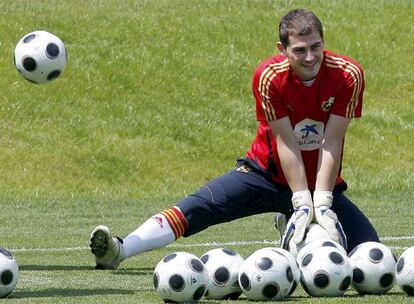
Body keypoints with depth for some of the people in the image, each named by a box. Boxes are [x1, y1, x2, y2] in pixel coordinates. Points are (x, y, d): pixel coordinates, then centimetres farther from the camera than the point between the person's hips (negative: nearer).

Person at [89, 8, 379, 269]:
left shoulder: (347, 75, -19)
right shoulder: (269, 76, -21)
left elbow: (331, 143, -18)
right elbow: (287, 143, -21)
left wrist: (322, 203, -23)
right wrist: (302, 203, -26)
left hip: (321, 182, 2)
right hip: (266, 171, -2)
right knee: (196, 208, -21)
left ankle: (293, 225, 15)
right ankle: (119, 251, -29)